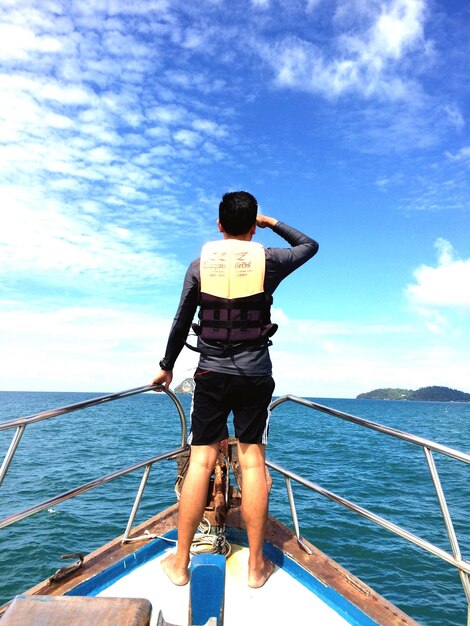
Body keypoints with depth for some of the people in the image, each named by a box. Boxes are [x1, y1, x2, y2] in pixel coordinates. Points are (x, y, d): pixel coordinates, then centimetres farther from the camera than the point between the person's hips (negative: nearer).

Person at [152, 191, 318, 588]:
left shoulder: (200, 264, 2)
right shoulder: (267, 261, -1)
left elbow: (181, 322, 6)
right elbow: (310, 245, 18)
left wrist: (167, 366, 17)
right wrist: (274, 223, 25)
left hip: (211, 373, 1)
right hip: (255, 375, 0)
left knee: (201, 461, 4)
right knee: (252, 460, 5)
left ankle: (180, 563, 14)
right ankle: (256, 565, 15)